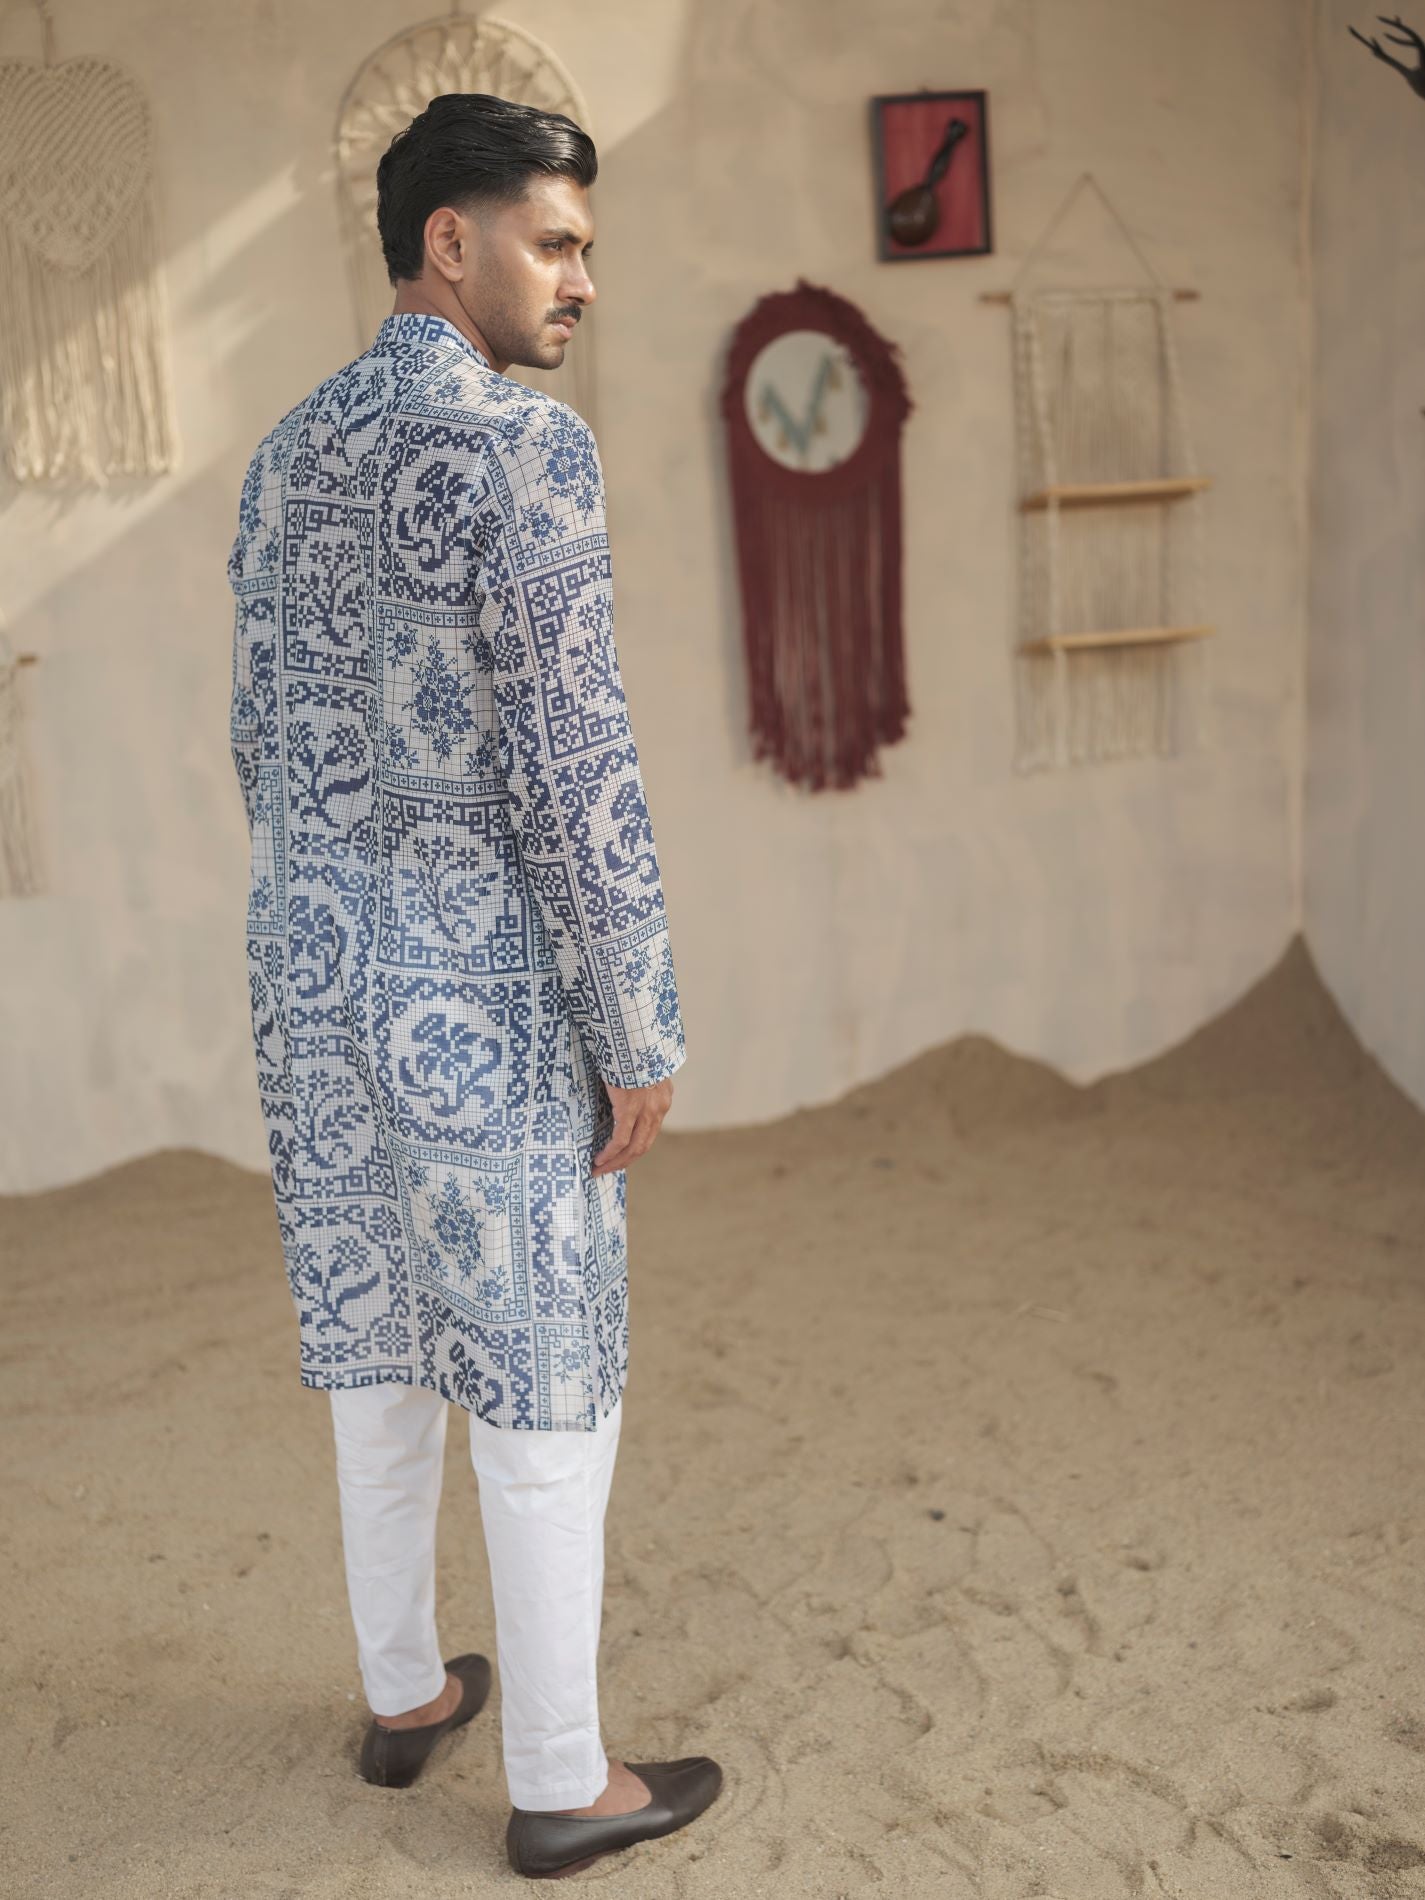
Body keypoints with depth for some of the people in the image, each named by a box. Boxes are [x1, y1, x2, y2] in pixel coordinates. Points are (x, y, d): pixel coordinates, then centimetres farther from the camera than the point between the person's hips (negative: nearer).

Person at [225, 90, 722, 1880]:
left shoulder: (286, 456, 10)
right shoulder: (525, 448, -15)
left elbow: (265, 739, 14)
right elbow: (572, 767, -19)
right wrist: (644, 1033, -13)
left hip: (315, 960, 8)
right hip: (483, 978, -8)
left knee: (376, 1335, 19)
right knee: (543, 1380, 5)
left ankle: (403, 1691, 36)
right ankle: (559, 1781, 19)